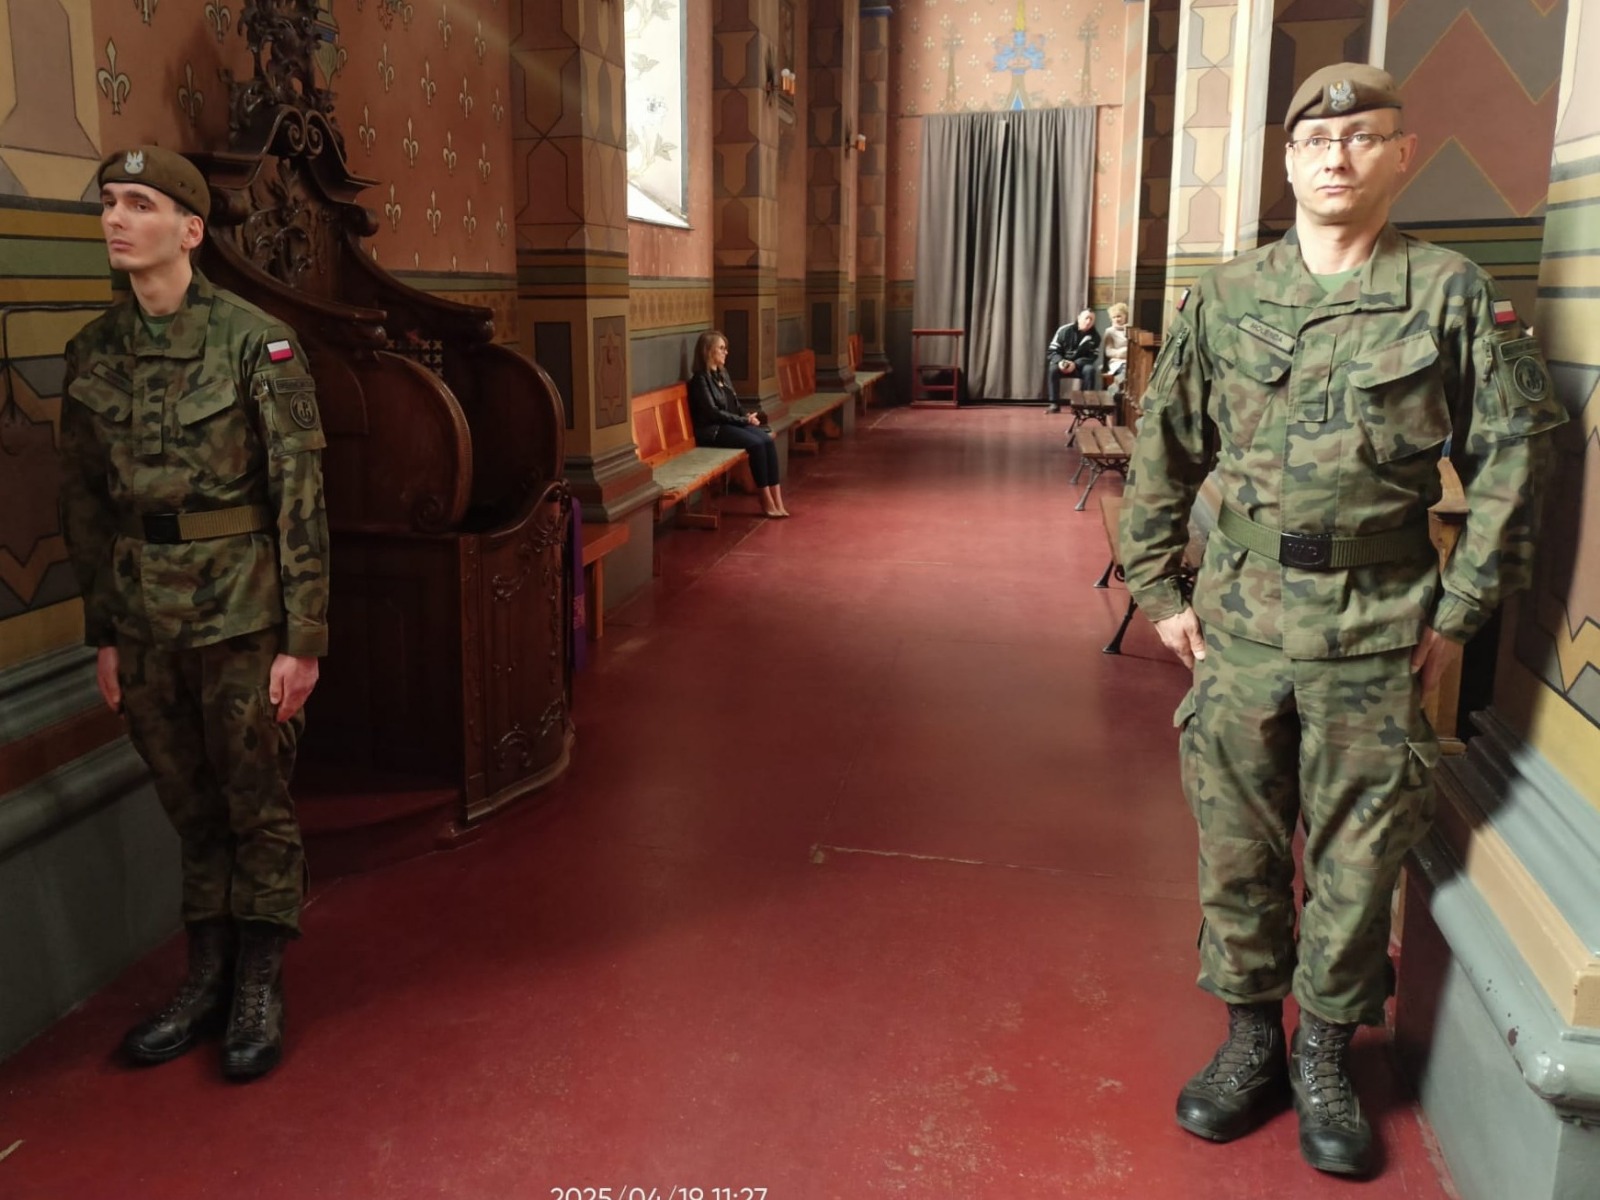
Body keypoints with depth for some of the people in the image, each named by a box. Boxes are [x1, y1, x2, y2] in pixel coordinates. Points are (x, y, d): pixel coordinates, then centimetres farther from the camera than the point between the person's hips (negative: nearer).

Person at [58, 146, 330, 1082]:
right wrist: (104, 633, 11)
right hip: (145, 612, 5)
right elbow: (85, 501, 12)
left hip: (240, 610, -5)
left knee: (256, 804, 6)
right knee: (191, 809, 15)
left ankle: (260, 994, 22)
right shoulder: (95, 352, 6)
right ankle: (208, 979, 31)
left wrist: (304, 640, -12)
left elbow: (300, 496, -10)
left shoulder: (257, 342, -10)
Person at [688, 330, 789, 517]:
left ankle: (776, 499, -23)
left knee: (768, 440, -19)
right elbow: (712, 412, -16)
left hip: (732, 424, 8)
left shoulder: (722, 373, 15)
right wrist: (744, 420, -14)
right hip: (712, 430, -8)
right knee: (756, 444, -28)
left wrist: (748, 416, -1)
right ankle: (767, 501, -20)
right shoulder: (700, 378, -10)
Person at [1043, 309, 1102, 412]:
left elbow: (1092, 357, -8)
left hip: (1081, 365, 0)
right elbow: (1053, 351, -7)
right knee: (1053, 369, -33)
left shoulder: (1095, 336, -6)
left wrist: (1075, 364, -25)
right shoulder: (1064, 330, -9)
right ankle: (1054, 404, -26)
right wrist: (1060, 361, -29)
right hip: (1063, 363, 0)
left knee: (1090, 370, -33)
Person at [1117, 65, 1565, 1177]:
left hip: (1379, 623, -1)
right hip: (1241, 613, 2)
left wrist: (1459, 609, -3)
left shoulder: (1454, 294, -1)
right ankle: (1251, 1035, 27)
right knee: (1237, 839, 9)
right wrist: (1160, 588, 6)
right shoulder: (1228, 297, 4)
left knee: (1357, 851, 8)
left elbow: (1512, 457, 0)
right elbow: (1163, 451, 9)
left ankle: (1326, 1053, 27)